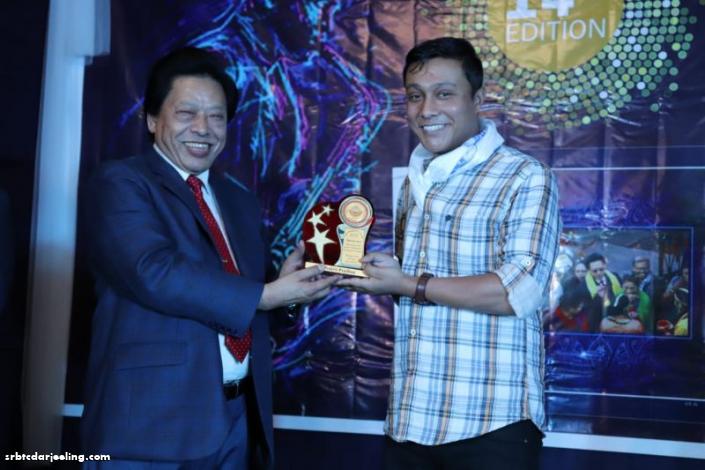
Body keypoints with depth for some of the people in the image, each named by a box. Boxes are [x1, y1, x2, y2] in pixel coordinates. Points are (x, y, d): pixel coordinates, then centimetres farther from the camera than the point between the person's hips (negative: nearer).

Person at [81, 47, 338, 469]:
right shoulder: (121, 184, -6)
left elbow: (243, 298, 15)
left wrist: (286, 284, -6)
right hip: (152, 422, -6)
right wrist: (266, 296, -17)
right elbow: (155, 274, -21)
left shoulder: (241, 202, 16)